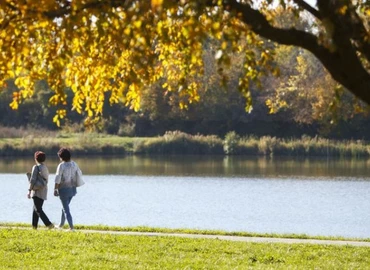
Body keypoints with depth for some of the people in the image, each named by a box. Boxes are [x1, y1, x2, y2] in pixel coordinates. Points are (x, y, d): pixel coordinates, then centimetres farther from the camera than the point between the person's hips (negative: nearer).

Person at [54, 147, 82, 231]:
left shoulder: (61, 165, -16)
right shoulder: (74, 164, 1)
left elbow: (58, 178, -18)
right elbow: (79, 174, 12)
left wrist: (55, 189, -15)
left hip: (64, 189, -7)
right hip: (72, 189, 7)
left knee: (66, 209, 0)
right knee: (65, 207, 23)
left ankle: (71, 227, -6)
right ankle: (61, 224, 34)